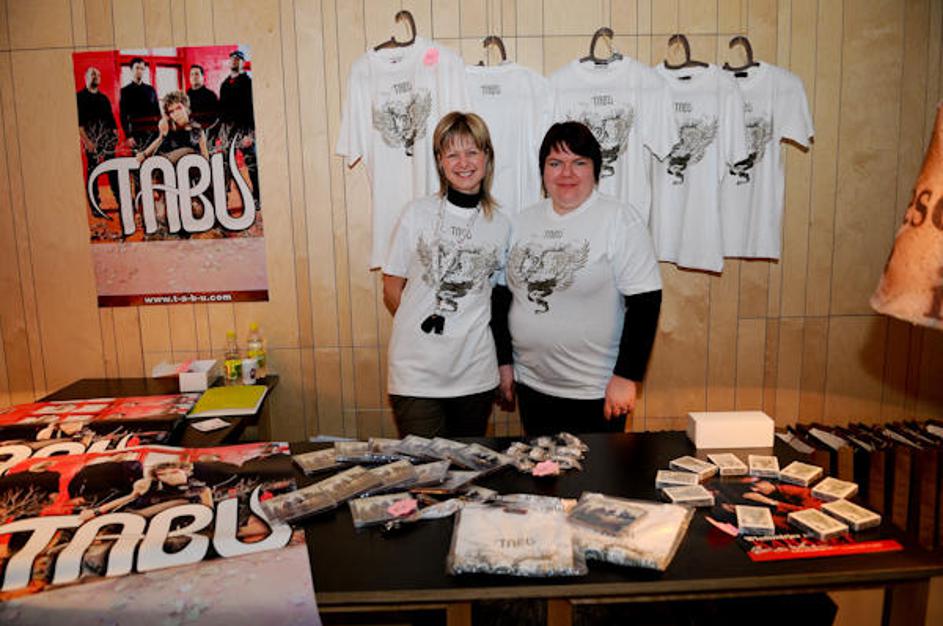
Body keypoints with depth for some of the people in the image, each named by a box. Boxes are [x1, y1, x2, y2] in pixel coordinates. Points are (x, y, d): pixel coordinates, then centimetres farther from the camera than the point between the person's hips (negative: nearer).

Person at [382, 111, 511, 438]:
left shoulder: (501, 224, 4)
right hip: (416, 373, -2)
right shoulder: (418, 213, -2)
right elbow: (392, 288, 3)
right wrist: (420, 327, 1)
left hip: (476, 374, 2)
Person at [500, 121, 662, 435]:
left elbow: (645, 302, -13)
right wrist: (504, 361, 10)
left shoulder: (619, 219, -10)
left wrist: (626, 377, -16)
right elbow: (506, 294, 12)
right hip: (531, 385, 5)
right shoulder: (523, 221, 5)